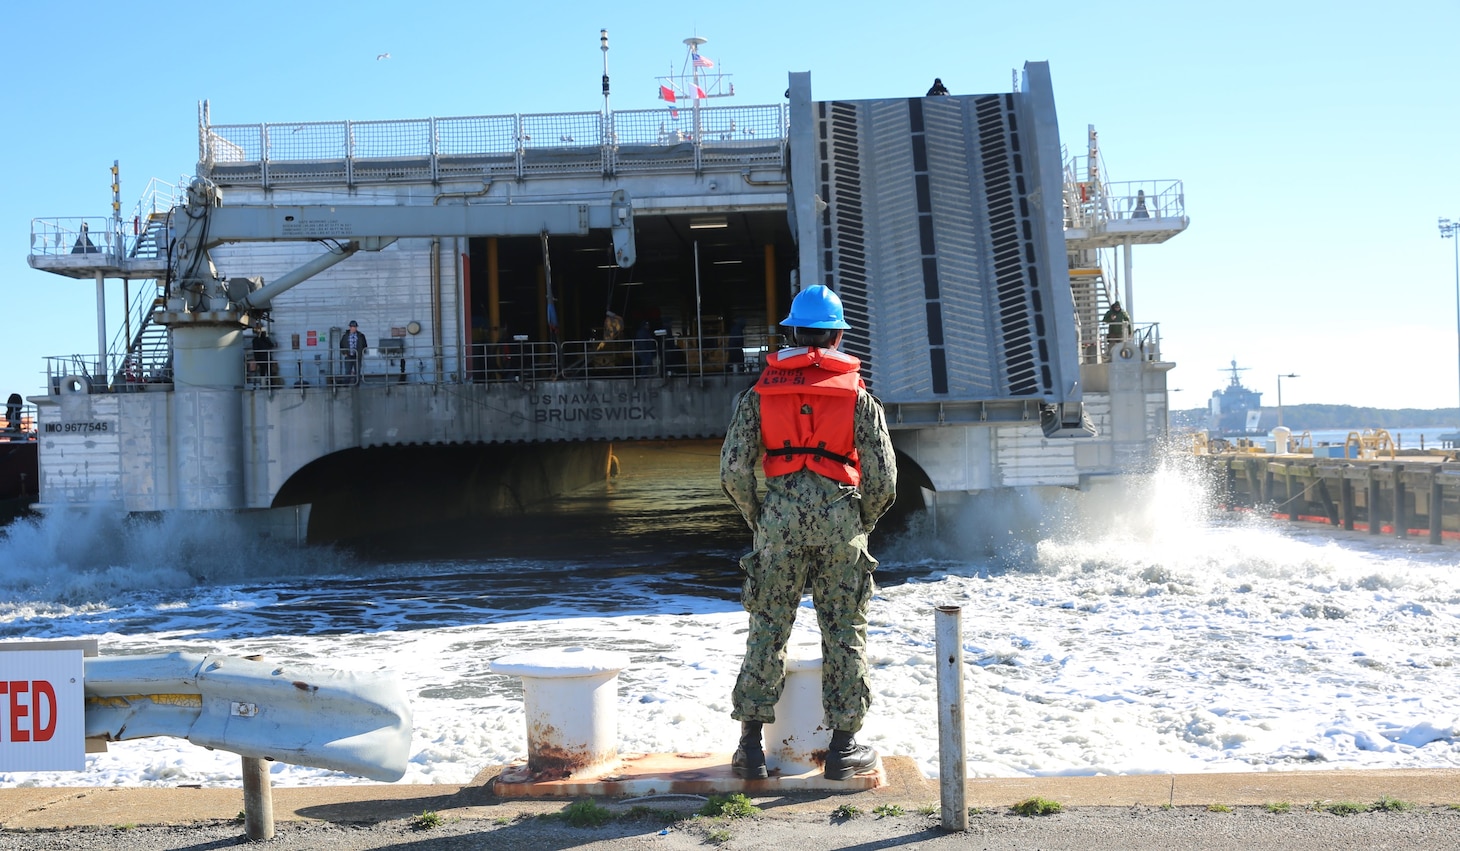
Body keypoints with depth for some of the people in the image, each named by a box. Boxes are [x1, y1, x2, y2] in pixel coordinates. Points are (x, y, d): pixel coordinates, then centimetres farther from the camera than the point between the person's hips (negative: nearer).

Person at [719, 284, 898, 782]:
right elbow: (883, 480, 1)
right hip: (840, 515, -1)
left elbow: (733, 469, 0)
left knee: (768, 629, 6)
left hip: (780, 515, 1)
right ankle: (843, 747, 11)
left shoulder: (760, 392, 6)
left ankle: (750, 745, 6)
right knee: (844, 633, 7)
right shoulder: (858, 395, 4)